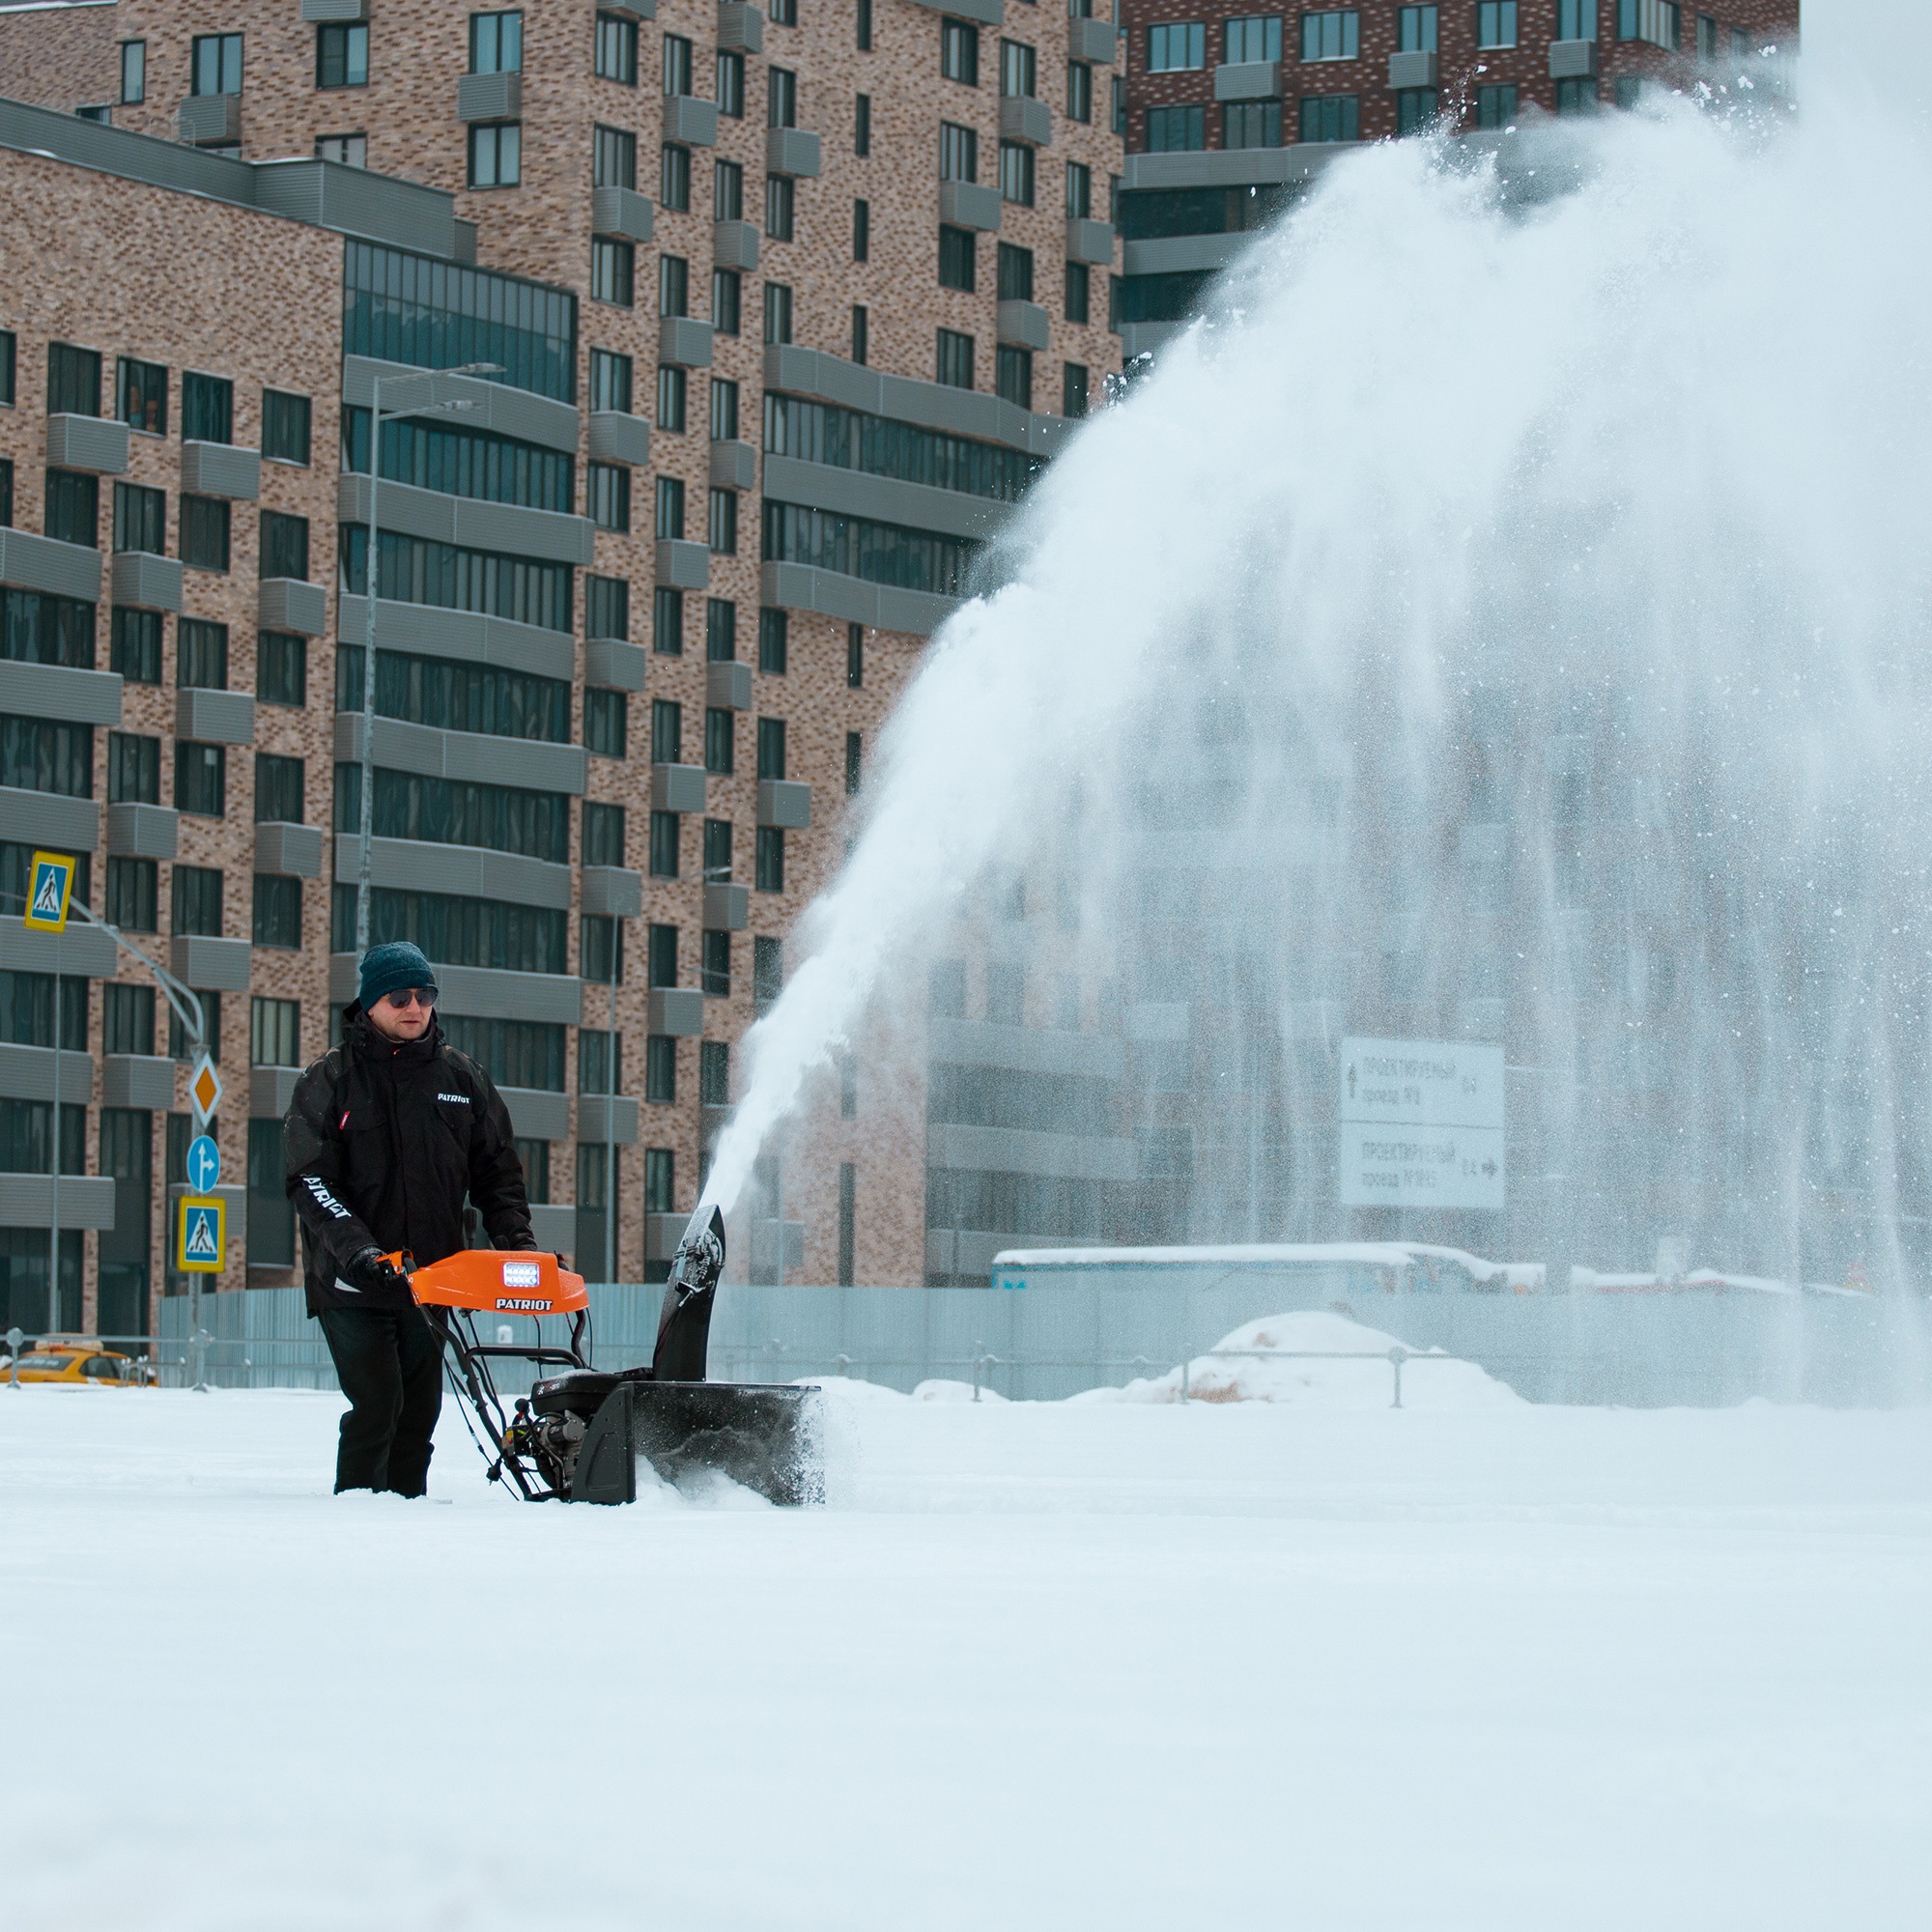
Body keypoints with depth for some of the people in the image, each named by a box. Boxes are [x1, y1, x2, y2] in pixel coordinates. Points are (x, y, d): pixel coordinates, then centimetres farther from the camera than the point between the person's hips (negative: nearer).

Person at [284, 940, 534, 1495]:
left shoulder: (462, 1078, 10)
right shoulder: (329, 1081, 1)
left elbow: (497, 1170, 15)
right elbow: (310, 1180, -7)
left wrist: (514, 1236, -2)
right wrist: (354, 1247, -22)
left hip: (431, 1278, 4)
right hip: (353, 1282, -4)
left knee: (419, 1415, 7)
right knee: (377, 1405, -15)